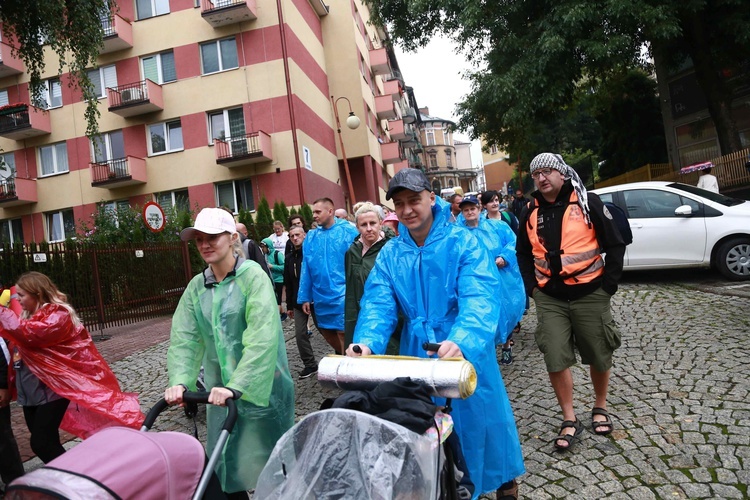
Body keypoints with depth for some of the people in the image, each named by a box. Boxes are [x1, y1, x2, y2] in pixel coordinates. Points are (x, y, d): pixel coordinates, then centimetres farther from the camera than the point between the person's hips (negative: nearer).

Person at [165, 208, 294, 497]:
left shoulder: (253, 276, -12)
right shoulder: (196, 286, 6)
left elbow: (263, 337, -23)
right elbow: (184, 338, -2)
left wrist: (237, 385, -31)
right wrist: (179, 381, -18)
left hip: (261, 387, -4)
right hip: (220, 389, 5)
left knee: (270, 461, 10)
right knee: (227, 466, 11)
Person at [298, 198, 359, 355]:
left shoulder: (348, 232, -6)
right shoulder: (310, 237, 8)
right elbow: (306, 269, 10)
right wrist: (305, 297, 8)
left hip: (342, 298, -5)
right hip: (320, 298, 5)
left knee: (344, 337, 1)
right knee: (328, 334, 17)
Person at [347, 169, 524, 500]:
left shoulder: (462, 242, -14)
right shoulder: (390, 253, -1)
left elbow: (478, 298, -26)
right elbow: (378, 304, -11)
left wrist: (461, 342, -45)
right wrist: (366, 343, -30)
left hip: (467, 351, -3)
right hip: (416, 353, 3)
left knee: (478, 416, 14)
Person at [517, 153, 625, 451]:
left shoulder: (587, 203, -5)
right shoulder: (531, 213, 5)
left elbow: (615, 245, -3)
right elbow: (523, 252, 17)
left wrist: (609, 285, -8)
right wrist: (532, 286, 7)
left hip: (589, 294, -2)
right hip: (550, 299, 2)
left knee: (598, 356, 11)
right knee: (555, 359, -2)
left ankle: (600, 408, 35)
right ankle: (570, 421, 13)